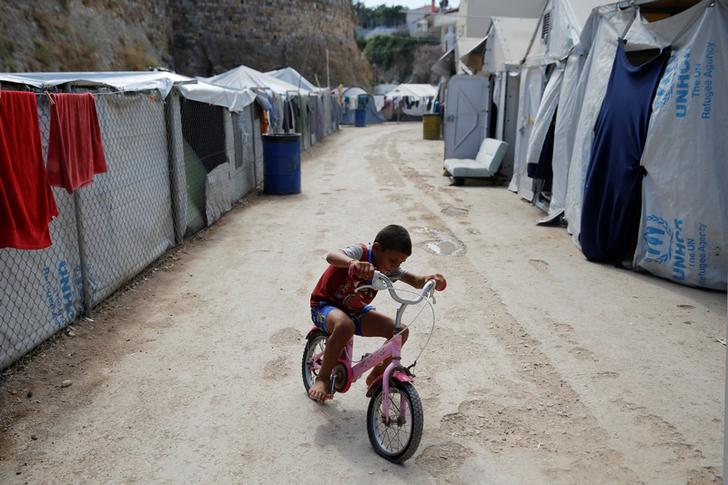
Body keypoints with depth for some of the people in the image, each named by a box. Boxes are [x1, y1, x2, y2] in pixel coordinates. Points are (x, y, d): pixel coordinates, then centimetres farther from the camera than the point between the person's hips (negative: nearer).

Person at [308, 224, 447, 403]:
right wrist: (354, 263, -68)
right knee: (345, 326, -42)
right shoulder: (361, 252, -26)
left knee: (400, 331, -11)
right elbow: (331, 256, -46)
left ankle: (375, 377, 10)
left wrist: (429, 279, -32)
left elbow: (415, 280, -7)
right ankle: (322, 378, -20)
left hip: (356, 311, 6)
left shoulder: (389, 268, -6)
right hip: (325, 306, -6)